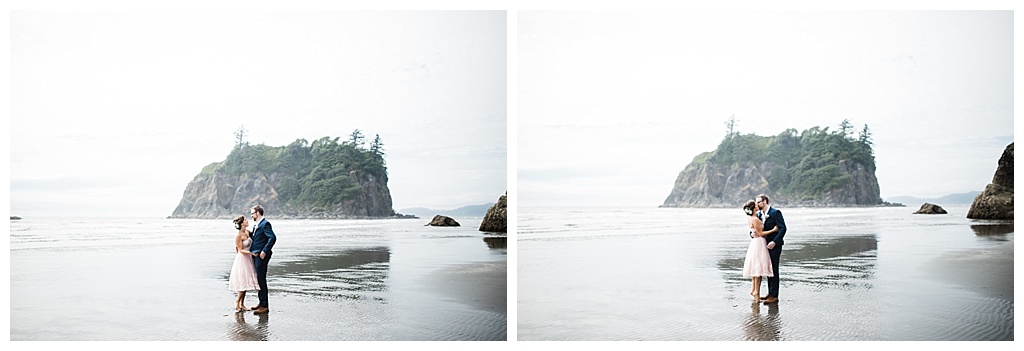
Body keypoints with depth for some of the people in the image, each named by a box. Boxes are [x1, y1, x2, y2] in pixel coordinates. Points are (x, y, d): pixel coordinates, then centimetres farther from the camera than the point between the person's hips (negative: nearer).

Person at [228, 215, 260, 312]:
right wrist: (251, 253, -25)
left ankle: (242, 304, 15)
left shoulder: (248, 232, 4)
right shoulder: (238, 236, -16)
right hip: (242, 260, -8)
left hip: (248, 259, 8)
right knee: (243, 282, -7)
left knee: (246, 282, 10)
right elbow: (241, 250, -16)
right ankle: (237, 302, 5)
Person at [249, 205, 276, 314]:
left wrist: (264, 251, -23)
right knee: (259, 280, 14)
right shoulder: (257, 225, 17)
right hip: (256, 256, 10)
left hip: (261, 256, -10)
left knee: (261, 280, -8)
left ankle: (264, 306, -5)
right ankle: (262, 303, 23)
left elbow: (273, 237, -23)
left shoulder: (265, 224, -13)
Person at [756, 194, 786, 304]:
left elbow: (783, 228, -17)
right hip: (765, 245, 8)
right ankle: (770, 293, 21)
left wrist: (774, 242, -24)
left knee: (774, 270, -6)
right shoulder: (759, 215, 11)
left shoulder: (775, 212, -12)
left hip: (774, 245, -8)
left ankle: (774, 296, -3)